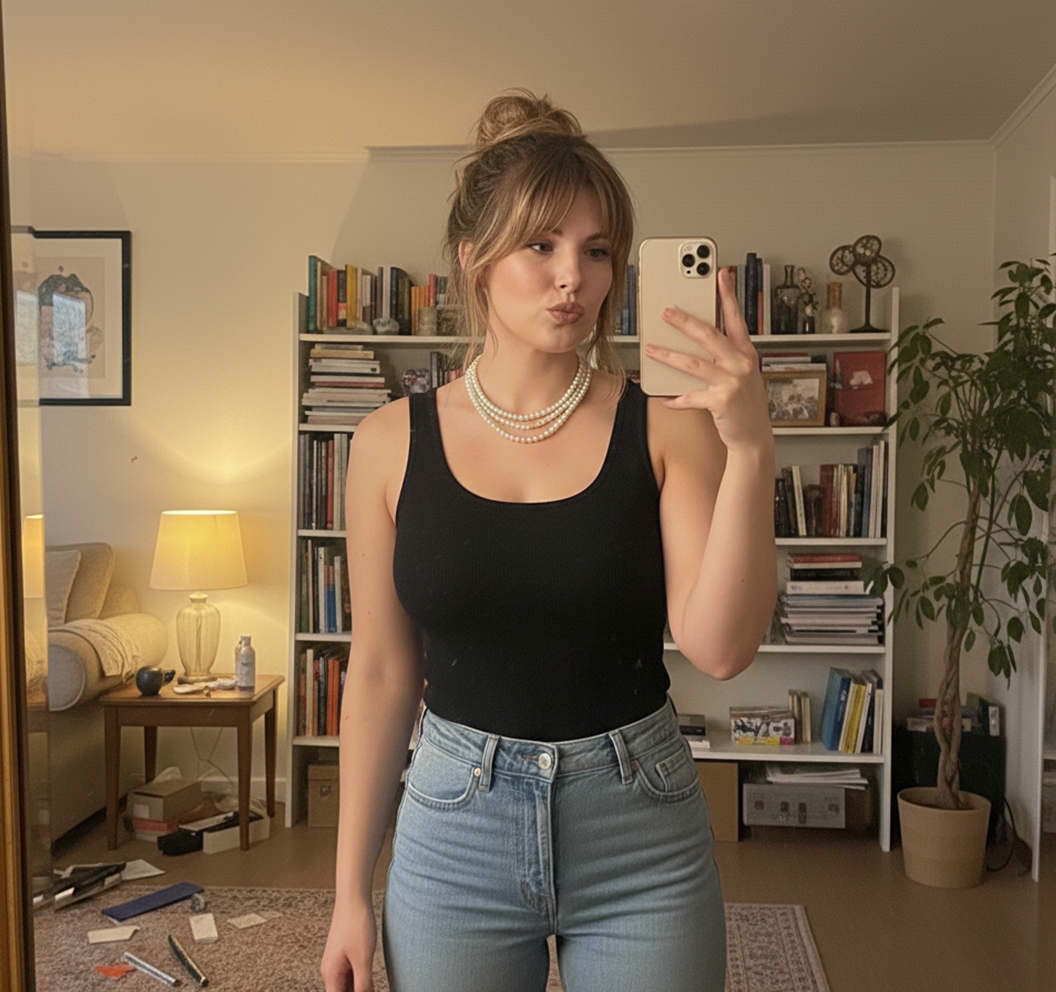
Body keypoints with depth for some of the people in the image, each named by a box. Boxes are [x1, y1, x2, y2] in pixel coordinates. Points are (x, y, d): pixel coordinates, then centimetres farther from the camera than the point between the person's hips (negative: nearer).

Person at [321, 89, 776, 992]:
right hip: (456, 829, 1)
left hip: (644, 843, 0)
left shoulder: (665, 427, -8)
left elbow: (720, 646, -15)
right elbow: (382, 672, 1)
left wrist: (750, 447, -26)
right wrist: (351, 891, 4)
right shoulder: (392, 443, -5)